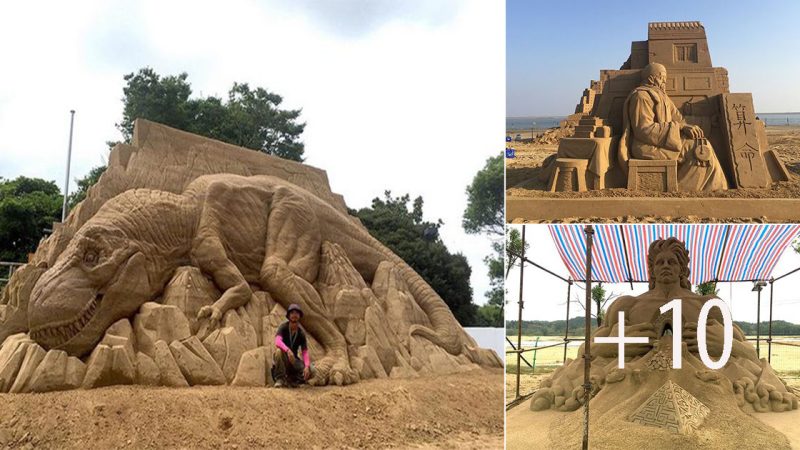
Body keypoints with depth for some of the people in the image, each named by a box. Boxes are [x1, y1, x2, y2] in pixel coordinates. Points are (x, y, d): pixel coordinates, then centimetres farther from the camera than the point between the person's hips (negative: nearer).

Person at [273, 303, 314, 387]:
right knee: (279, 351, -37)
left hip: (294, 361, 3)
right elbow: (277, 342, -32)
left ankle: (290, 380, 3)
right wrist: (288, 350, -51)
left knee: (311, 371, -20)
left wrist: (307, 366, -29)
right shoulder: (283, 327, -13)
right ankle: (280, 379, -21)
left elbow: (305, 352, -10)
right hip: (282, 361, -3)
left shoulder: (301, 333, -5)